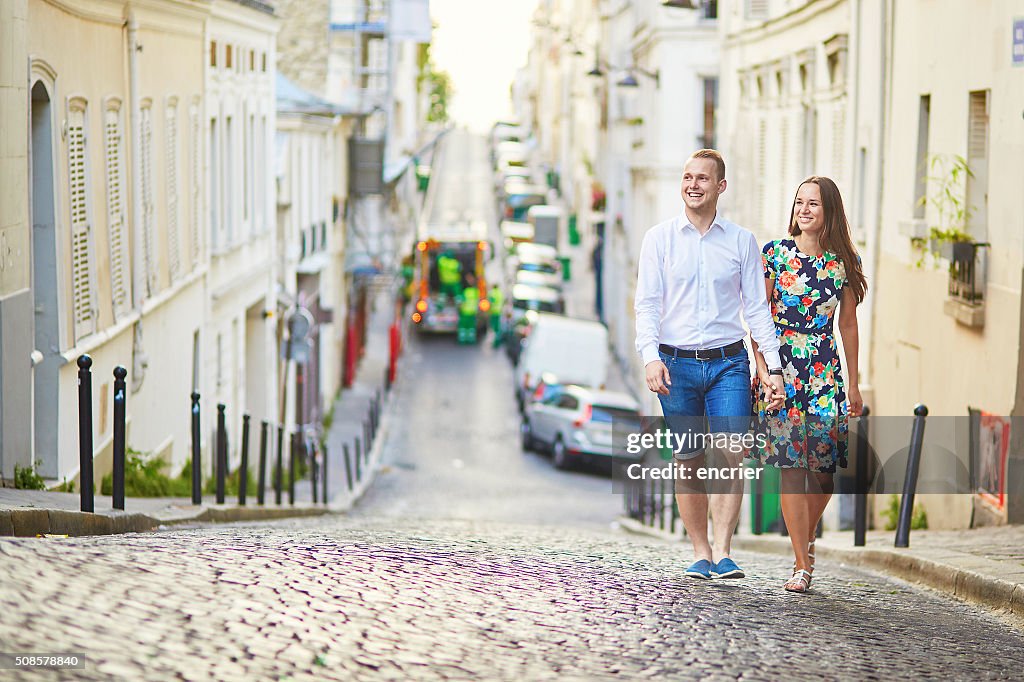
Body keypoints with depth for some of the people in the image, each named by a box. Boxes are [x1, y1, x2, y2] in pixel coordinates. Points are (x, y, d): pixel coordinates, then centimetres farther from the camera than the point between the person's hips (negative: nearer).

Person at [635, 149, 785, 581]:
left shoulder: (741, 241, 7)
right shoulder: (659, 238, 5)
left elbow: (757, 308, 8)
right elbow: (647, 304, 0)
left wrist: (775, 368, 0)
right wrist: (650, 356, -15)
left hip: (728, 363, 0)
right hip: (677, 363, 0)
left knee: (732, 454, -14)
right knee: (688, 461, 3)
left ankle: (722, 551, -11)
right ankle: (700, 554, 13)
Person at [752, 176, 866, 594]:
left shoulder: (843, 262, 6)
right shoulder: (775, 253, 2)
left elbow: (848, 324, 12)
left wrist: (853, 384, 13)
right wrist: (761, 366, -7)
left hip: (825, 371, 2)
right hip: (781, 369, -2)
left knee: (823, 468, -1)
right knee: (791, 465, -7)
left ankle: (806, 539, 26)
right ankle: (802, 565, -4)